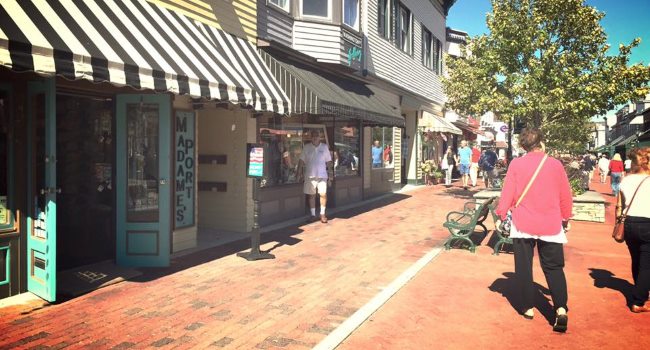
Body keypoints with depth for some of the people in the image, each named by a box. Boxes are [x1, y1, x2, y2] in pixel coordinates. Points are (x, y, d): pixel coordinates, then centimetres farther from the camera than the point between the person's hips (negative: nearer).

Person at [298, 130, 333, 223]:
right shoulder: (306, 147, 4)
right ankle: (313, 215, 18)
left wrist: (330, 174, 3)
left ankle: (322, 214, 7)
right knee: (311, 195, 6)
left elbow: (328, 162, 6)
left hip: (322, 175, -1)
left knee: (323, 194, -8)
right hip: (310, 175, 1)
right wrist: (300, 172, -1)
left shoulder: (324, 147, 4)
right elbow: (302, 161, 6)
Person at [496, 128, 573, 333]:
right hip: (551, 225, 1)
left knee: (523, 267, 9)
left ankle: (528, 308, 15)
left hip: (522, 224, -1)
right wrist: (565, 219, 18)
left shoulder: (516, 165, -4)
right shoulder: (555, 164, 0)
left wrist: (501, 216, 8)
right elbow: (566, 196, 5)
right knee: (553, 267, 9)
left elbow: (507, 193, -3)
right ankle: (561, 309, -4)